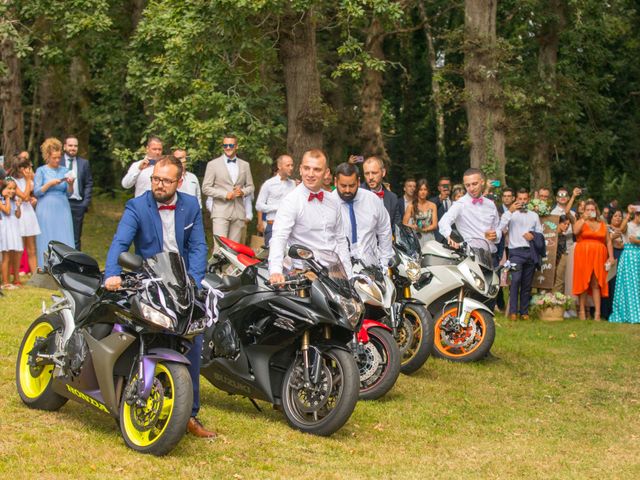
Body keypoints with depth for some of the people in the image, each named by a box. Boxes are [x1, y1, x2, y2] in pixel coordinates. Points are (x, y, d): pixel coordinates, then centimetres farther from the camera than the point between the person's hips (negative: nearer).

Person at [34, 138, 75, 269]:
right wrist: (50, 184, -15)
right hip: (46, 210, -3)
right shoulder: (41, 171, 1)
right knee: (47, 241, -3)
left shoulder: (64, 171, 10)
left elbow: (69, 193, 10)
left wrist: (70, 184, -10)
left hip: (62, 210, 3)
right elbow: (36, 192, -4)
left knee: (65, 241, -1)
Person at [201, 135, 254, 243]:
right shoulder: (213, 164, 3)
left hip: (239, 212, 4)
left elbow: (250, 186, 19)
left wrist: (243, 192, -5)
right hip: (220, 212, -4)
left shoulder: (245, 165, 14)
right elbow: (206, 188, 0)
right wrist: (225, 195, -12)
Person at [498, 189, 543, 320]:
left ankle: (524, 311, 9)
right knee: (515, 279, -19)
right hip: (516, 251, -4)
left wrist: (532, 235, -3)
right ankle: (513, 311, -19)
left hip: (530, 252, 4)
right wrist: (510, 211, -14)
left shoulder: (534, 215, 19)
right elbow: (501, 228, -9)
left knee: (527, 283, 4)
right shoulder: (511, 214, 7)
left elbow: (540, 233, 19)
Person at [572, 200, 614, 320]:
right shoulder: (580, 222, 8)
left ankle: (597, 313, -6)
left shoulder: (602, 225, 16)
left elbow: (608, 242, 13)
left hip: (598, 256, 2)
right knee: (583, 283, -1)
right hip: (583, 256, -2)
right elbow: (575, 231, -15)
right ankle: (582, 311, 3)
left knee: (596, 284, -2)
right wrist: (584, 218, -14)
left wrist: (611, 256, 3)